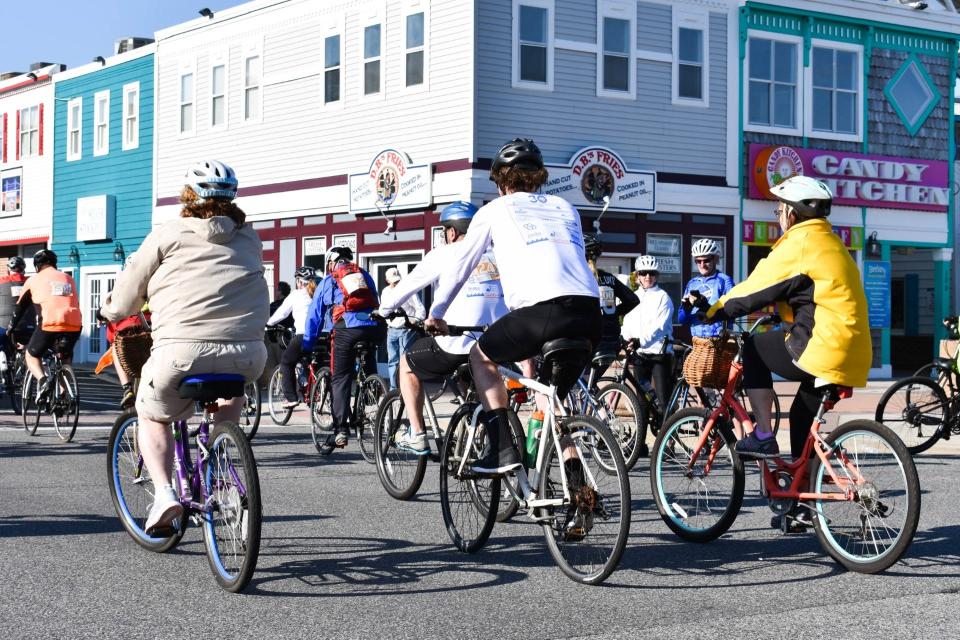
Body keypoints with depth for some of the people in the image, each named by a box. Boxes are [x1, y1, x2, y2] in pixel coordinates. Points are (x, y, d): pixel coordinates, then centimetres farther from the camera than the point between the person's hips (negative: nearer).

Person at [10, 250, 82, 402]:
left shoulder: (33, 280, 14)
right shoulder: (68, 279, 24)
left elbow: (20, 307, 22)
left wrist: (11, 327, 35)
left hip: (49, 325, -4)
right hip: (74, 326, 4)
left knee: (32, 356, 19)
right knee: (65, 358, 31)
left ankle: (42, 380, -9)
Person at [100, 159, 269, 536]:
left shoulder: (168, 236, 7)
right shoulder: (249, 239, 16)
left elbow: (125, 298, 13)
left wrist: (109, 311, 36)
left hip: (183, 350, -3)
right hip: (247, 355, 3)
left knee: (153, 417, 23)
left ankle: (163, 492, 1)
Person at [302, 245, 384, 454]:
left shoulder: (328, 282, 18)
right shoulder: (364, 275, 25)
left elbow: (314, 316, 20)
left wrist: (307, 347, 26)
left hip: (346, 328, -3)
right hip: (374, 326, 3)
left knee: (340, 379, 1)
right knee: (369, 375, 22)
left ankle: (340, 429, -8)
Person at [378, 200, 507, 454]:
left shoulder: (445, 254, 2)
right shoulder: (495, 255, 13)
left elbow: (407, 286, 7)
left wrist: (383, 310, 27)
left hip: (456, 344, -5)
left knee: (407, 365, 21)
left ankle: (416, 435, 15)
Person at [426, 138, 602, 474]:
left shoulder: (495, 210, 17)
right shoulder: (564, 208, 28)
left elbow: (459, 267, 23)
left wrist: (436, 314, 36)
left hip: (544, 311, -5)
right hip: (590, 315, 5)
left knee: (481, 354, 21)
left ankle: (502, 450, 10)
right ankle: (576, 477, 16)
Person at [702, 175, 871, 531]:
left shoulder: (800, 243, -9)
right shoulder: (830, 243, 21)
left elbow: (755, 289, -7)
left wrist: (715, 311, 6)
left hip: (822, 351, -9)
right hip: (852, 356, 9)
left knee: (753, 349, 6)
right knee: (802, 419, 20)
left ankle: (763, 436, 2)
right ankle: (801, 504, 23)